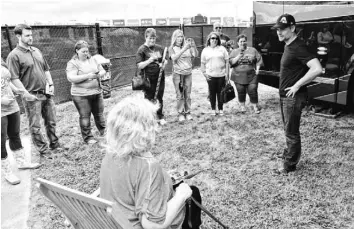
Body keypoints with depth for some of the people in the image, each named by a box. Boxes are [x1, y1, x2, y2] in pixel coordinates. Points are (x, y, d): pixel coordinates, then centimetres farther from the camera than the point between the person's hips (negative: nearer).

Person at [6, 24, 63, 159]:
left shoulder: (37, 51, 12)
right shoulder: (14, 55, -10)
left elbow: (46, 69, 19)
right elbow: (14, 79, -14)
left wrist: (51, 84, 8)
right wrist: (26, 94, -19)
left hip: (46, 93, 6)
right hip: (32, 96, -6)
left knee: (51, 122, 15)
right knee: (35, 126, 4)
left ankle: (54, 144, 30)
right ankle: (43, 150, 15)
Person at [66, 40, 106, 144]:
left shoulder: (92, 60, 10)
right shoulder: (72, 63, -6)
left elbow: (102, 70, 14)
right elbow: (71, 78, -18)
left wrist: (99, 74, -10)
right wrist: (88, 76, -23)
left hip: (97, 92, 5)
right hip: (81, 95, -5)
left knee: (99, 113, 15)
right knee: (85, 116, 1)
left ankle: (103, 131, 33)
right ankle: (88, 137, 13)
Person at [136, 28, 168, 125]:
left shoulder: (159, 48, 6)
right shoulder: (142, 50, -8)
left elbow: (165, 60, 17)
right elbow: (139, 65, -14)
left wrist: (163, 64, -6)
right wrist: (151, 59, -23)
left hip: (160, 77, 4)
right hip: (148, 79, -4)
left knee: (159, 98, 14)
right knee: (149, 99, 6)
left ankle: (160, 116, 29)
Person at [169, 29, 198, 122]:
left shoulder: (187, 46, 7)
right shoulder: (172, 48, 1)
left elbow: (195, 55, -5)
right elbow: (174, 57, -18)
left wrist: (193, 46, -23)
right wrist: (184, 49, -28)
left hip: (188, 73, 2)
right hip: (178, 73, -2)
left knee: (187, 94, 5)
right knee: (180, 95, -1)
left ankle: (187, 112, 14)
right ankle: (180, 113, 8)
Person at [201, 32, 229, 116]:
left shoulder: (222, 48, 7)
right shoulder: (205, 50, 7)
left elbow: (227, 61, 5)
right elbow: (202, 63, 8)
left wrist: (227, 73, -2)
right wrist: (204, 73, -1)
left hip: (221, 75, 0)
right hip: (210, 75, 0)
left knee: (220, 93, 5)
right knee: (212, 93, 4)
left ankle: (220, 109, 16)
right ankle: (213, 109, 15)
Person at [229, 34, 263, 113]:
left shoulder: (252, 50, 7)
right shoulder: (234, 52, 7)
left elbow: (259, 59, 8)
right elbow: (231, 62, -5)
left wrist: (257, 68, -4)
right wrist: (238, 57, -17)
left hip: (251, 76, 0)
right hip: (239, 76, 1)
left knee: (253, 91, -3)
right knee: (241, 92, 5)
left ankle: (255, 107, 11)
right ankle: (242, 106, 24)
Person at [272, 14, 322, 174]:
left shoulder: (298, 47, -19)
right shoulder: (288, 46, 10)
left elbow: (317, 69, -29)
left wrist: (297, 85, -22)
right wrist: (284, 90, 14)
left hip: (293, 97, -9)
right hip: (285, 95, 9)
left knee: (291, 132, 3)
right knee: (288, 130, 21)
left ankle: (290, 165, 16)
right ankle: (289, 155, 37)